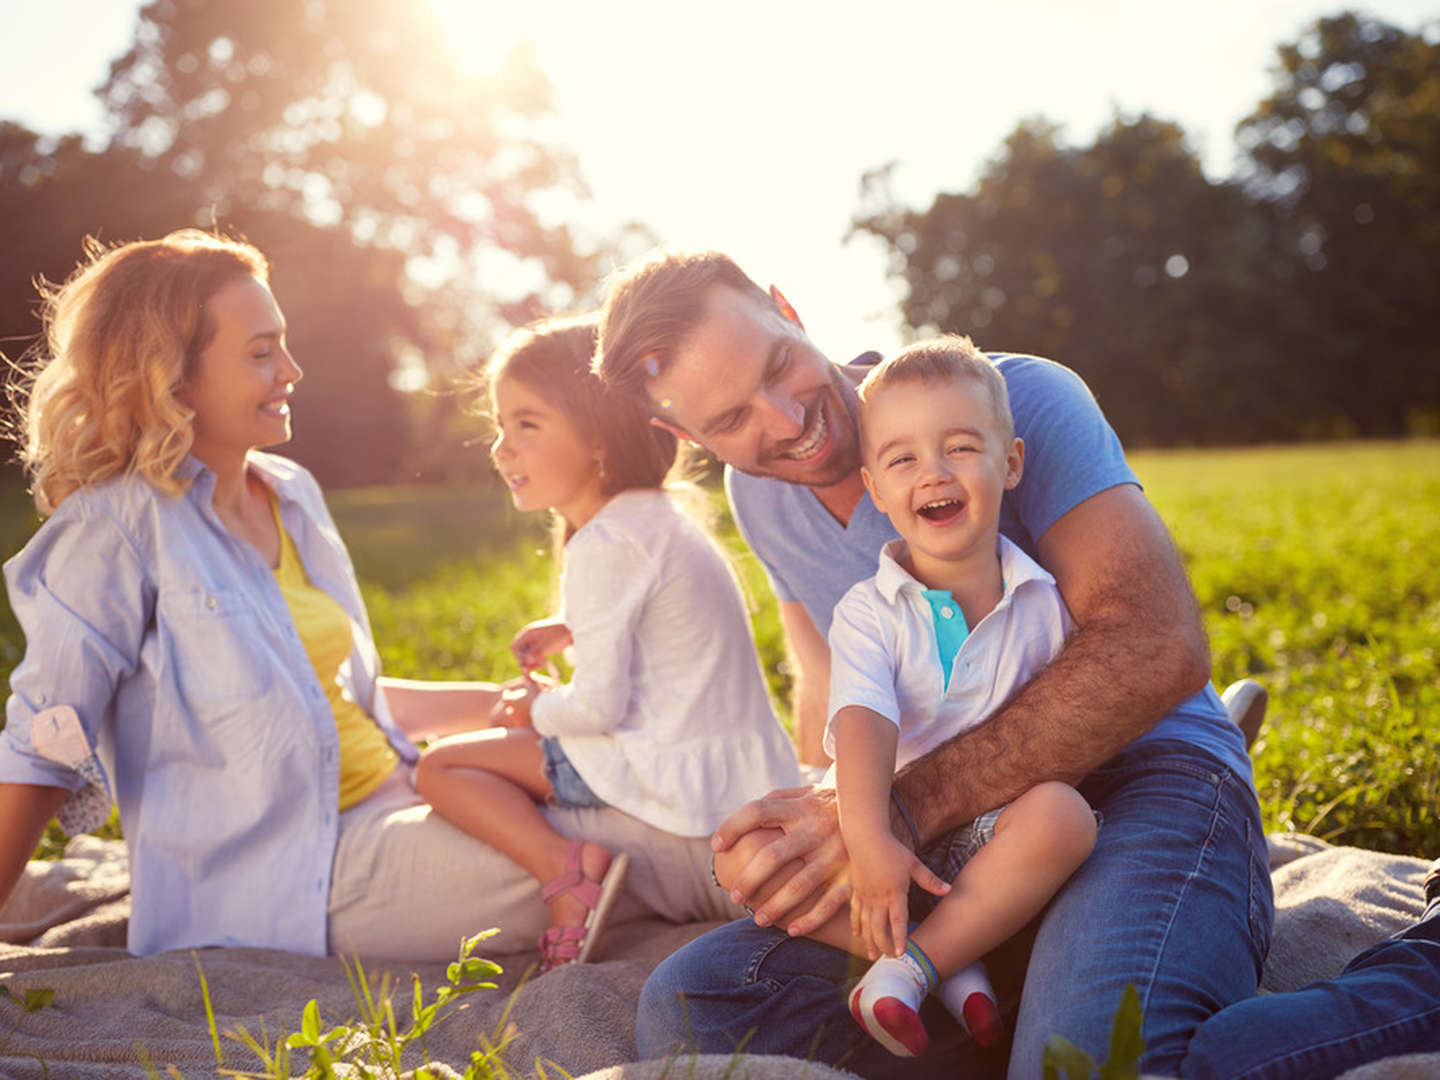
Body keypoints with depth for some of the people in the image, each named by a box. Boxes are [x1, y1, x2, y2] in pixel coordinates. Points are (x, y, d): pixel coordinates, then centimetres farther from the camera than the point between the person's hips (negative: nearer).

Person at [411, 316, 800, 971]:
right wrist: (574, 630, 20)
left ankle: (565, 872, -21)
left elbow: (597, 707, -20)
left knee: (441, 768, -5)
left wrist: (538, 710, 0)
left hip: (680, 778, -10)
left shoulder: (604, 545, -18)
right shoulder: (658, 519, 12)